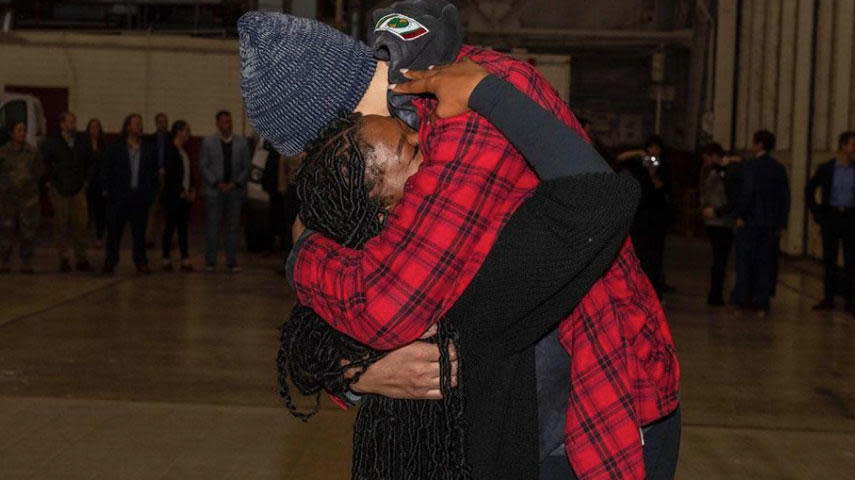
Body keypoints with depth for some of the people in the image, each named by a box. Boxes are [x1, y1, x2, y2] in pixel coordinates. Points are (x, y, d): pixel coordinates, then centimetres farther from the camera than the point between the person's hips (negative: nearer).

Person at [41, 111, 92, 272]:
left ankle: (81, 259, 3)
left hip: (78, 189, 2)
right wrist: (49, 181, 0)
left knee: (80, 223, -3)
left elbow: (87, 162, 18)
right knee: (61, 224, 2)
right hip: (59, 190, -2)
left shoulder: (81, 141, 8)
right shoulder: (51, 142, -1)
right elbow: (43, 163, 3)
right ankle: (63, 259, 9)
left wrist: (84, 180, 11)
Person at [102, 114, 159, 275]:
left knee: (140, 232, 5)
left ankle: (141, 262, 14)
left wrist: (151, 194, 2)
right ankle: (110, 262, 11)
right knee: (114, 231, 2)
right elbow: (106, 172, 6)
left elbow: (154, 173, 11)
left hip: (140, 198, 1)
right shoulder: (115, 149, 4)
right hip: (119, 199, -1)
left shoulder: (149, 150, 9)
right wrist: (107, 191, -2)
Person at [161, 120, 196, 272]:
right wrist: (182, 191, -12)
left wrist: (192, 190, 5)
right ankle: (166, 259, 5)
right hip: (173, 196, -7)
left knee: (183, 227, 5)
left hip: (185, 196, 7)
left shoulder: (184, 151, 14)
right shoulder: (170, 150, -9)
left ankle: (185, 260, 4)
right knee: (171, 226, -2)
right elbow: (169, 174, -13)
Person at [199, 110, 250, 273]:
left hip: (234, 191, 1)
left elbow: (246, 168, 7)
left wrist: (235, 184, -7)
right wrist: (217, 184, -10)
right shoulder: (208, 142, 4)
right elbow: (203, 166, 1)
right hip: (214, 191, -1)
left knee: (232, 227, 3)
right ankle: (210, 262, 7)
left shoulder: (241, 143, 7)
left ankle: (232, 262, 8)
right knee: (212, 227, 0)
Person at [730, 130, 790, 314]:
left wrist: (740, 216, -7)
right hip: (771, 223, 5)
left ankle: (741, 299, 1)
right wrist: (781, 223, 13)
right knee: (765, 263, 7)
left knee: (744, 261, 2)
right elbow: (785, 197, 10)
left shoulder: (750, 165, -9)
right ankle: (761, 303, 7)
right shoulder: (779, 168, 9)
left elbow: (747, 192, -16)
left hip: (751, 222, -5)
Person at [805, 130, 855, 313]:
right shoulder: (826, 168, 2)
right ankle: (828, 299, 9)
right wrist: (816, 212, 5)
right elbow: (809, 190, 11)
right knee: (829, 259, 3)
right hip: (830, 217, 0)